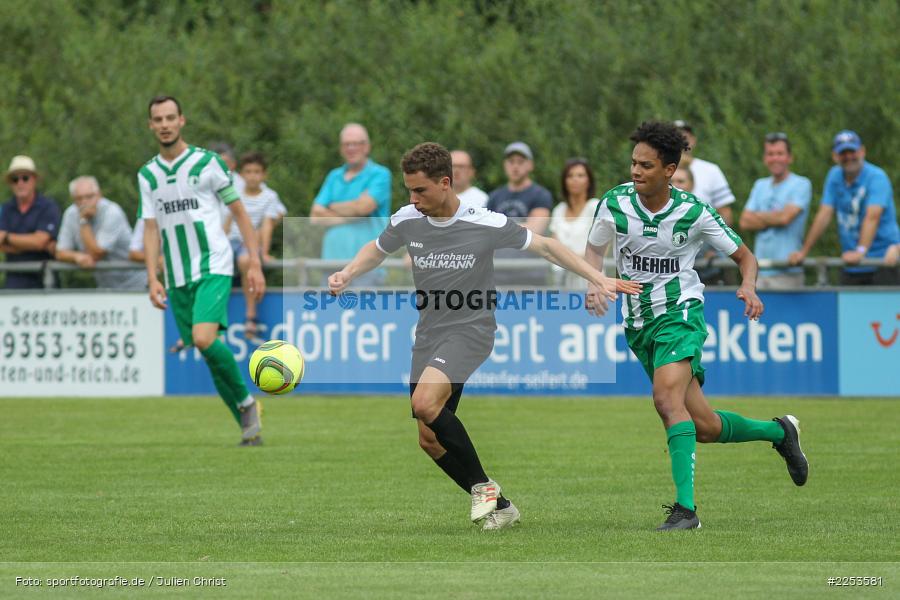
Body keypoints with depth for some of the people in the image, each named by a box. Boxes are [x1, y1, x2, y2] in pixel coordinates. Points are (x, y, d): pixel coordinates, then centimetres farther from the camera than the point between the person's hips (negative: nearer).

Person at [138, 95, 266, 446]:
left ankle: (246, 401, -5)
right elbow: (151, 230, 9)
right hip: (177, 278, 5)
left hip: (213, 268, -5)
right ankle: (249, 426, 12)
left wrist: (255, 264, -4)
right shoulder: (148, 175, 11)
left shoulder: (207, 162, -1)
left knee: (204, 338, -25)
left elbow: (239, 212, 2)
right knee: (209, 353, 3)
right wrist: (152, 279, -3)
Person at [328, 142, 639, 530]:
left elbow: (544, 246, -1)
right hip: (428, 334, 6)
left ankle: (482, 485, -14)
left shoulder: (487, 225, -14)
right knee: (430, 439, 1)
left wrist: (598, 279, -5)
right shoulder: (406, 221, -3)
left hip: (470, 329, -6)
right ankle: (497, 507, 16)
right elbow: (377, 251, 19)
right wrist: (346, 274, 0)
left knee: (425, 403, -30)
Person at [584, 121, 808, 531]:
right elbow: (594, 249, 13)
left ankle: (685, 508, -31)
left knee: (667, 396, -29)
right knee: (704, 427, 4)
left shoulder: (694, 212, -11)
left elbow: (744, 256, 2)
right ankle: (779, 432, 32)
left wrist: (749, 287, -19)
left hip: (679, 312, -4)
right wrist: (593, 283, -8)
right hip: (637, 323, 4)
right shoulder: (615, 204, -5)